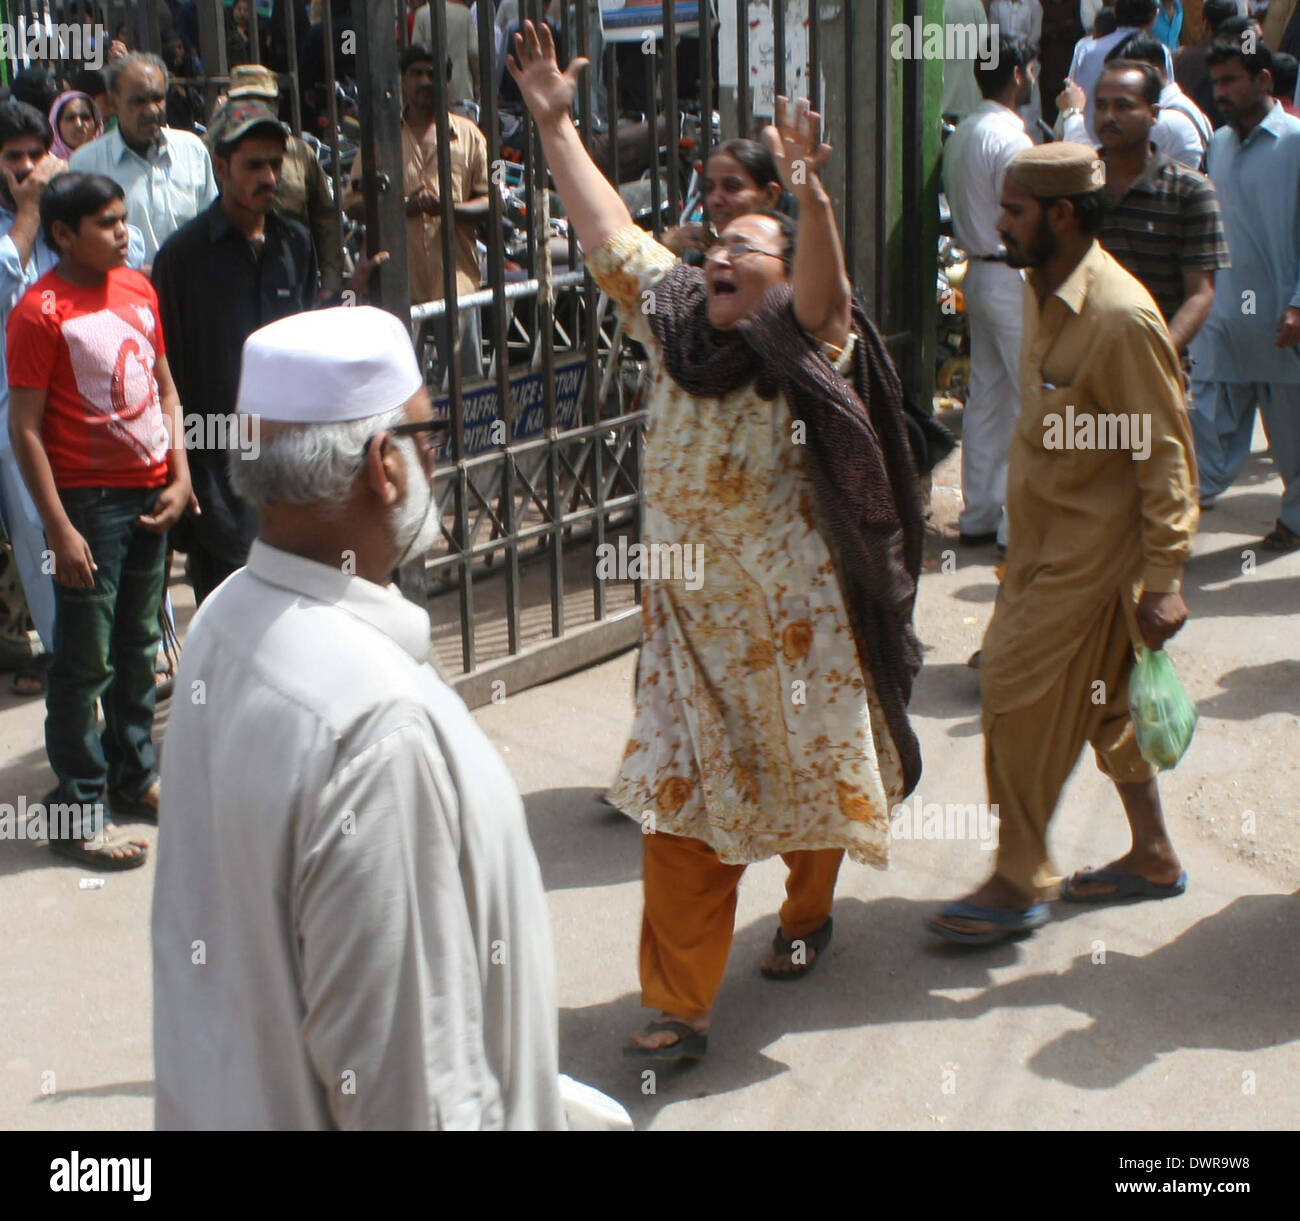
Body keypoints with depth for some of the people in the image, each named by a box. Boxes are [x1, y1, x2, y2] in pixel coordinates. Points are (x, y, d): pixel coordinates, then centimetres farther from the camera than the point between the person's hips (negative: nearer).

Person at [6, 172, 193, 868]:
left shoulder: (138, 289, 8)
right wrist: (60, 529, -17)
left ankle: (134, 777, 32)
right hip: (88, 499, -7)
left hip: (151, 496, 7)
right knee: (85, 663, -1)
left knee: (138, 647, 18)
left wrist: (180, 477, 4)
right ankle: (77, 812, 9)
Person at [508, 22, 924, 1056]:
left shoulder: (807, 350, -13)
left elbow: (827, 293, -35)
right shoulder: (673, 324, 2)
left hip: (793, 620, -4)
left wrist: (809, 194, -52)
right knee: (681, 807, 1)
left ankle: (807, 913, 46)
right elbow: (607, 228, 7)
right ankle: (679, 1008, 7)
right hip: (688, 620, 4)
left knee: (813, 776, 16)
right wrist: (554, 123, 6)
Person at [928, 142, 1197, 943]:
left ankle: (1017, 887, 9)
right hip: (1045, 540, 9)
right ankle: (1155, 857, 31)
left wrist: (1165, 580, -21)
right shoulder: (1046, 295, 6)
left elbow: (1166, 454, -20)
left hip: (1090, 552, -9)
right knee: (1101, 700, 17)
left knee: (1022, 701, -5)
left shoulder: (1120, 318, -23)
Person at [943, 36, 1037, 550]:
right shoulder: (1011, 138, -18)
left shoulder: (961, 134, 10)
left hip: (978, 271, 9)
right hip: (1013, 279, -9)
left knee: (986, 395, 13)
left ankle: (977, 515, 19)